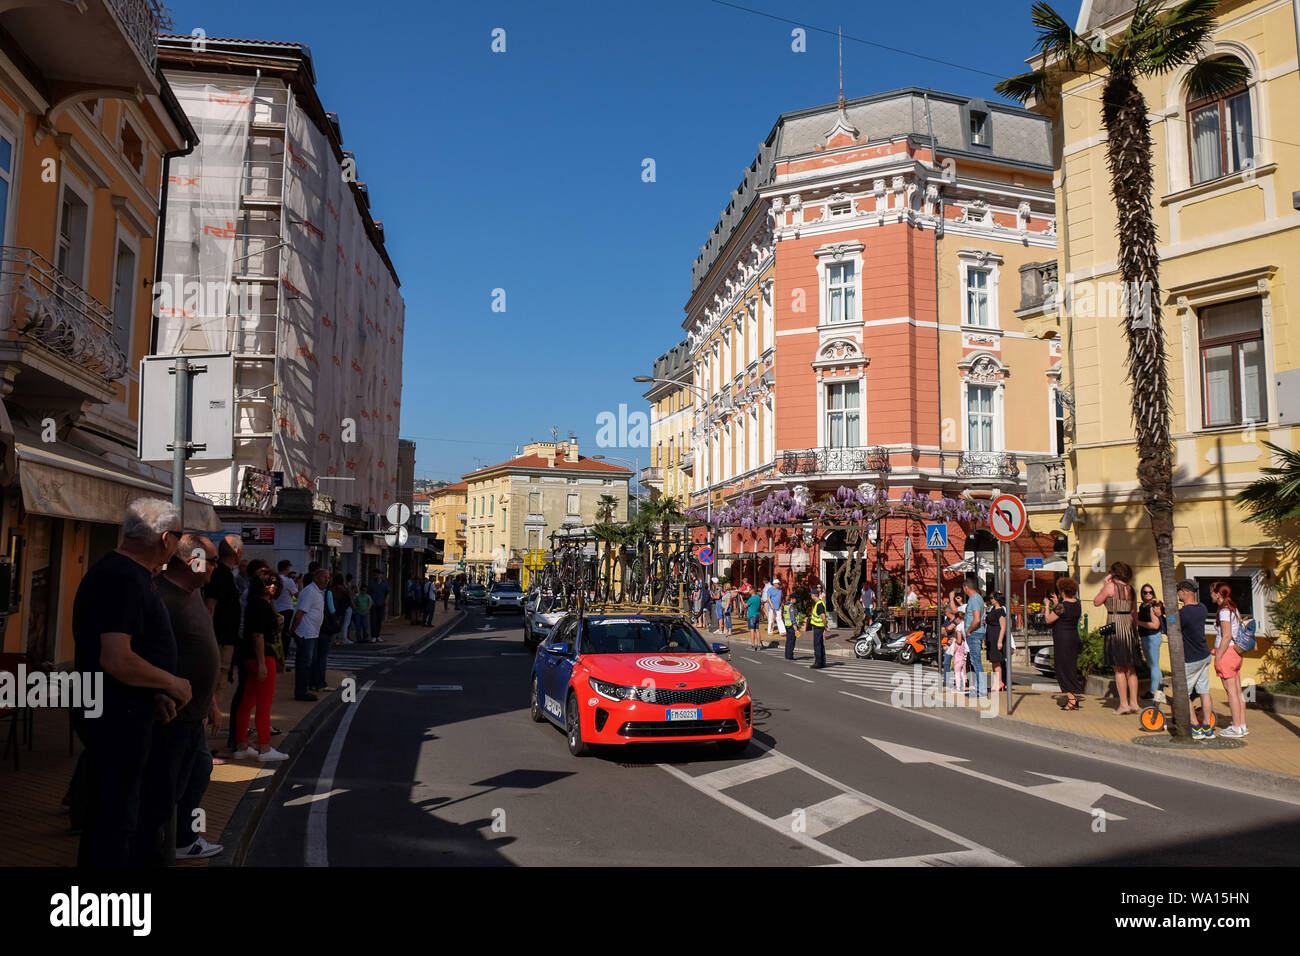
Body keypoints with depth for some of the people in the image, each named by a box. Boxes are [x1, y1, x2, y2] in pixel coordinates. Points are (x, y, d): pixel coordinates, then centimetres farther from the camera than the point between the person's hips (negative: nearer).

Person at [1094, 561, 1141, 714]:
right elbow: (1134, 612, 16)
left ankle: (1124, 703, -2)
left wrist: (1105, 584, 2)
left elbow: (1096, 602, 0)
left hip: (1115, 627, -6)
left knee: (1119, 669, -2)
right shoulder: (1130, 588, 11)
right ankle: (1134, 702, 13)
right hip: (1129, 627, 6)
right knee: (1130, 668, 12)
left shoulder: (1110, 586, -9)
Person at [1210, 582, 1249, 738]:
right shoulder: (1233, 608, 12)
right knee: (1238, 691, 13)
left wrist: (1218, 658, -16)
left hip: (1226, 652, -9)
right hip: (1236, 653, 9)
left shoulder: (1224, 611, -15)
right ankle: (1242, 725, 19)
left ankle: (1236, 728, 4)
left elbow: (1227, 636, -20)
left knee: (1231, 691, -2)